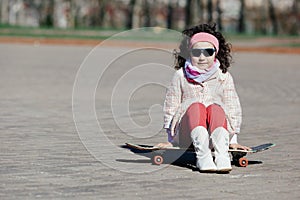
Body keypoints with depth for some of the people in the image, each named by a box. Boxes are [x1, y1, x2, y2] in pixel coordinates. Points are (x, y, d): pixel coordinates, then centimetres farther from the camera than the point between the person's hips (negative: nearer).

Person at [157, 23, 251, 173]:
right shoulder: (181, 75, 9)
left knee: (216, 108, -30)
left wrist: (233, 140, 5)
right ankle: (202, 156, -53)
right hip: (186, 134, 0)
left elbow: (232, 108, 10)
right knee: (196, 106, -30)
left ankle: (222, 155, -54)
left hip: (217, 127, 0)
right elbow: (171, 106, 11)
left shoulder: (224, 77, 10)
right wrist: (170, 140, 7)